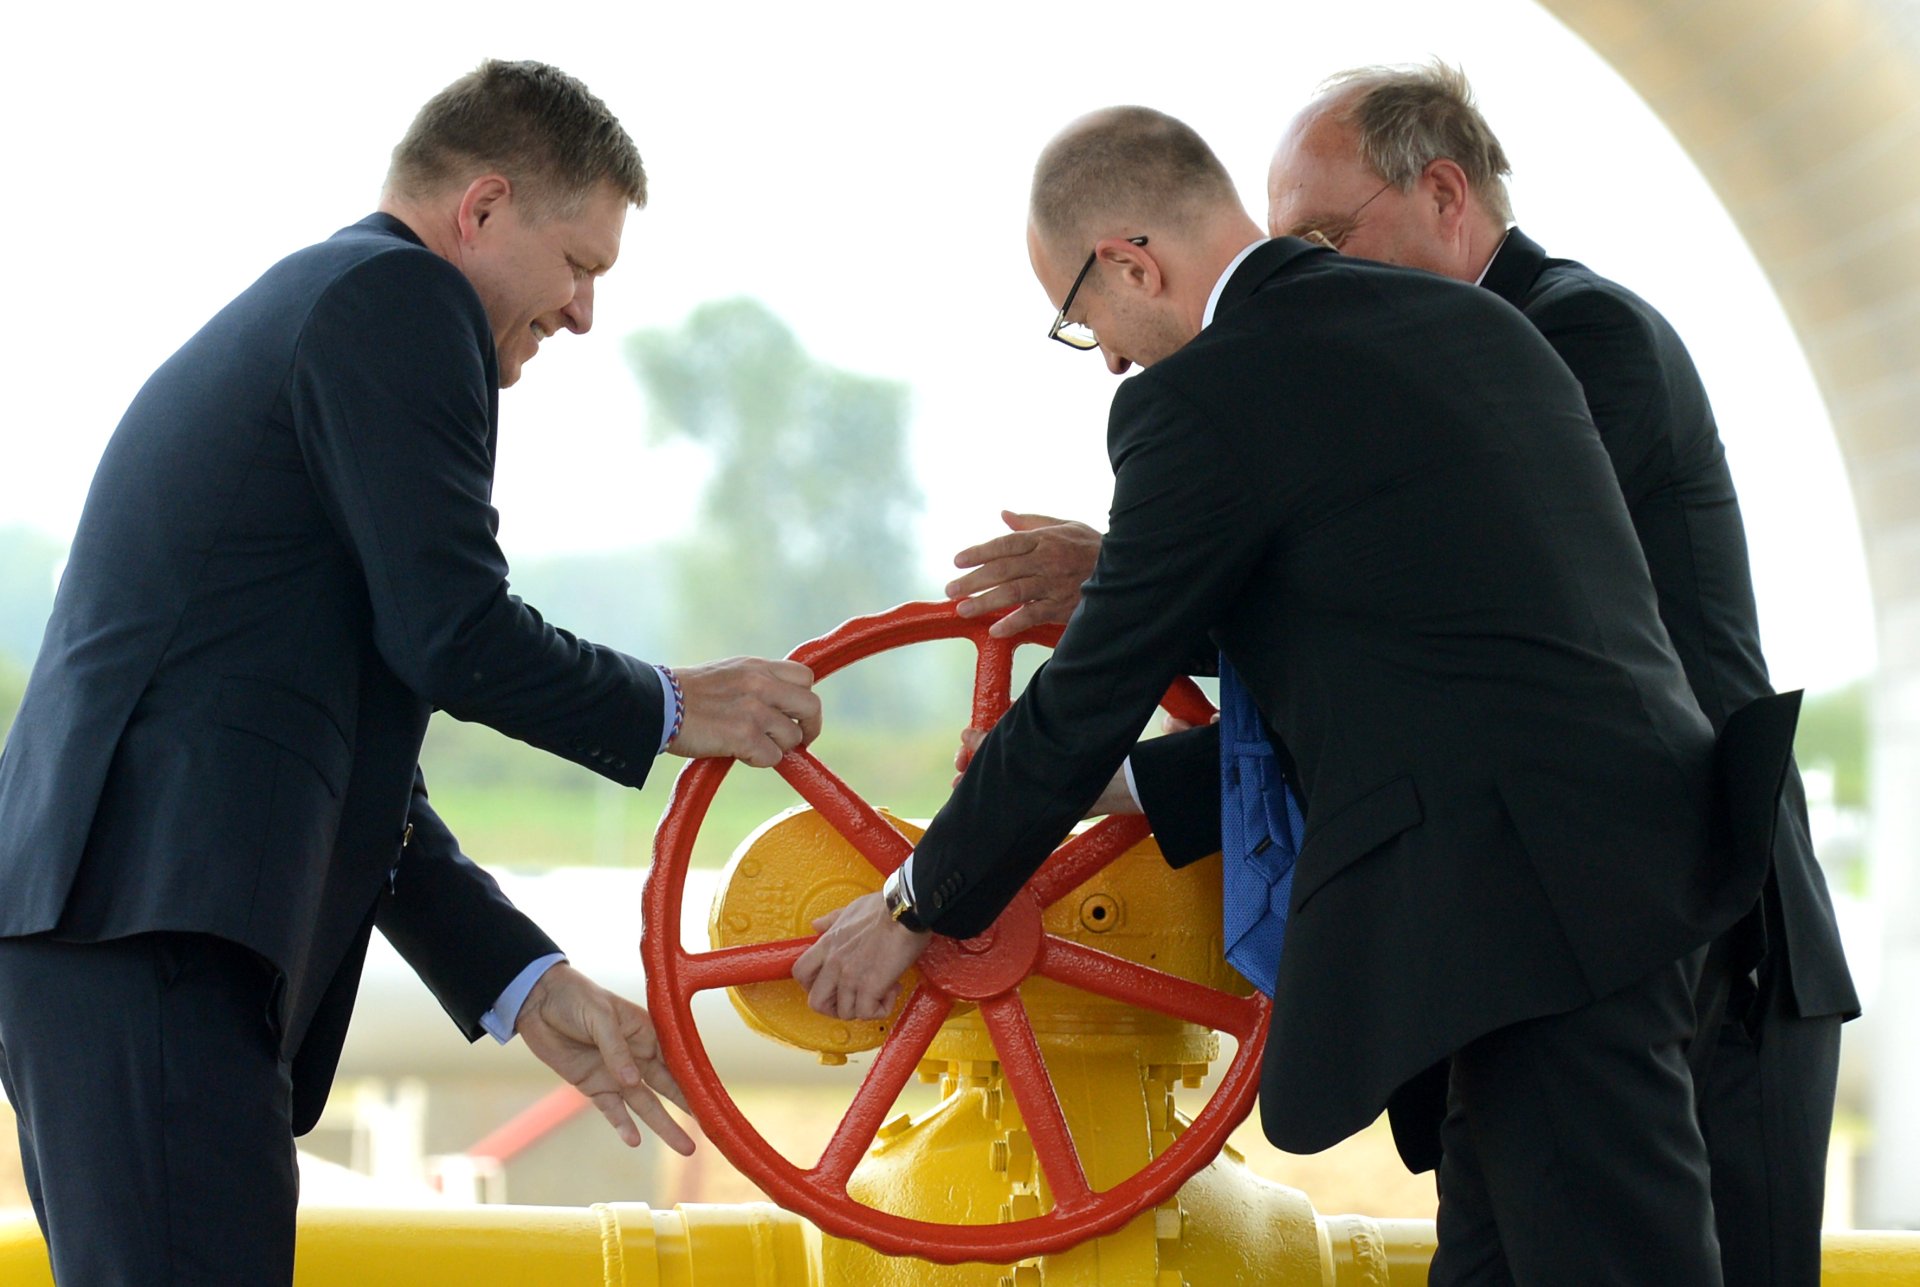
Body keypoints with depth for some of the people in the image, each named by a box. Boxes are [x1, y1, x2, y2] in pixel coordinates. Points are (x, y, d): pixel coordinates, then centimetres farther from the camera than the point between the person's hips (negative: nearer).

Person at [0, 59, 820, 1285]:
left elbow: (356, 776, 27)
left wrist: (533, 988, 22)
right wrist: (673, 709, 6)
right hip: (153, 938, -11)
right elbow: (452, 632, -11)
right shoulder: (399, 299, -1)